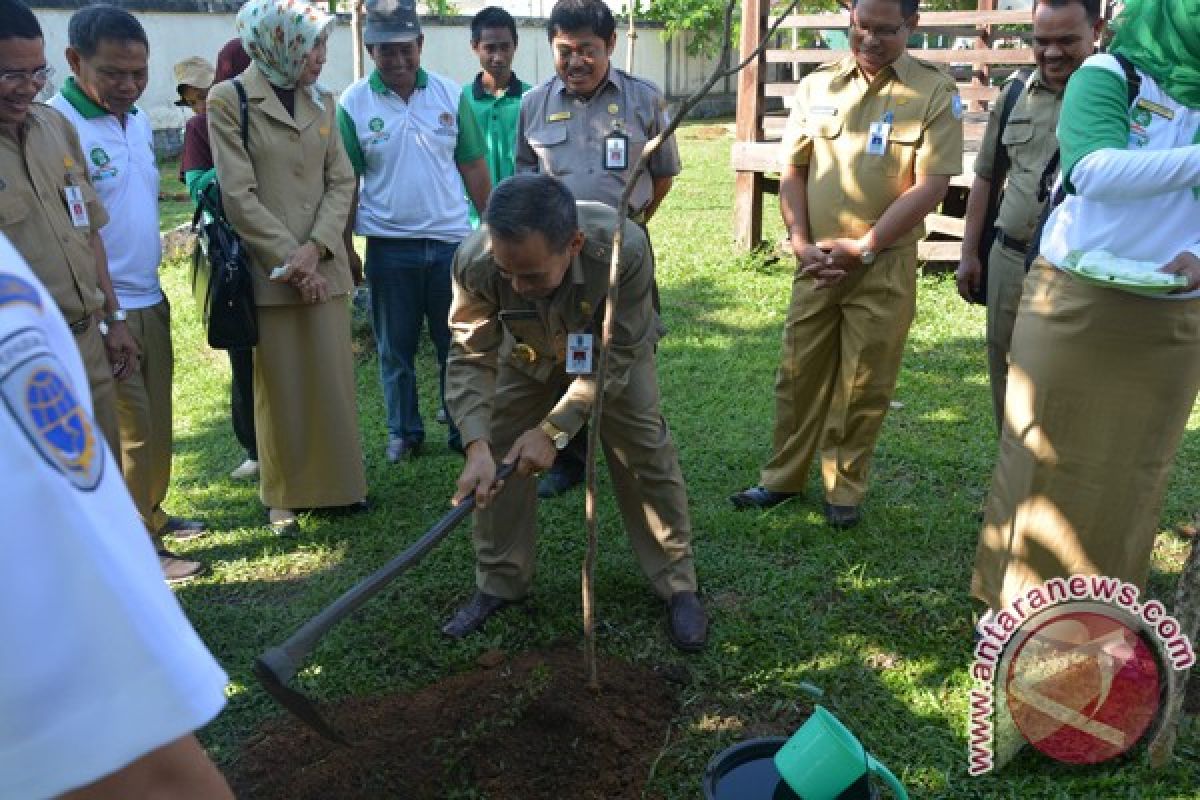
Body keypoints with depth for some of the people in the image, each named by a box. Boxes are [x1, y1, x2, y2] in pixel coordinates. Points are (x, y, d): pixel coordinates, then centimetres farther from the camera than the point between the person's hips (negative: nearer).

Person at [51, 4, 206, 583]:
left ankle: (151, 515, 33)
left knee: (157, 422, 16)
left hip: (150, 301, 8)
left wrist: (153, 288, 17)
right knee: (131, 431, 0)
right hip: (104, 312, -7)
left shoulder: (138, 120, 8)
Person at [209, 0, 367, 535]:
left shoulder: (322, 102, 9)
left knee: (333, 380, 9)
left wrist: (315, 248, -10)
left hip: (324, 265, 4)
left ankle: (337, 482, 24)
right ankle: (285, 496, 20)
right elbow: (239, 197, -11)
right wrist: (291, 261, -14)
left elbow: (341, 182, 4)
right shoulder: (228, 101, -6)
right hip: (268, 270, -4)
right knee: (279, 388, 6)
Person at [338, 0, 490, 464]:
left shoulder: (451, 95, 0)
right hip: (388, 247, -1)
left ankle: (464, 431, 23)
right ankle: (404, 432, 27)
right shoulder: (353, 103, -4)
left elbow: (473, 168, 5)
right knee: (395, 350, 11)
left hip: (451, 240, 1)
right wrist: (344, 249, -1)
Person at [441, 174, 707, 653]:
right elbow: (471, 359, -29)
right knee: (500, 460, -1)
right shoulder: (474, 262, -38)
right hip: (530, 355, 2)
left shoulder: (625, 248, -43)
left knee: (646, 456, -3)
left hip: (614, 351, -2)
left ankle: (679, 586, 14)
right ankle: (499, 584, 17)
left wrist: (554, 430, -36)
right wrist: (477, 446, -43)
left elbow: (616, 356, -33)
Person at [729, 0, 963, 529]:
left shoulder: (935, 92, -5)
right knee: (798, 373, 10)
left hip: (884, 265, -3)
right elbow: (794, 170, 8)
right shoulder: (818, 85, 6)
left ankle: (845, 490, 22)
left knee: (864, 386, 6)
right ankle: (783, 477, 25)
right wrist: (800, 242, -6)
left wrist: (860, 248, -14)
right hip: (817, 261, 3)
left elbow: (931, 185, -11)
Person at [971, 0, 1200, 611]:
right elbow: (1095, 171, -22)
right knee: (1040, 454, 4)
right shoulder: (1107, 77, -4)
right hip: (1073, 302, -3)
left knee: (1132, 468, 9)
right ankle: (1013, 602, 19)